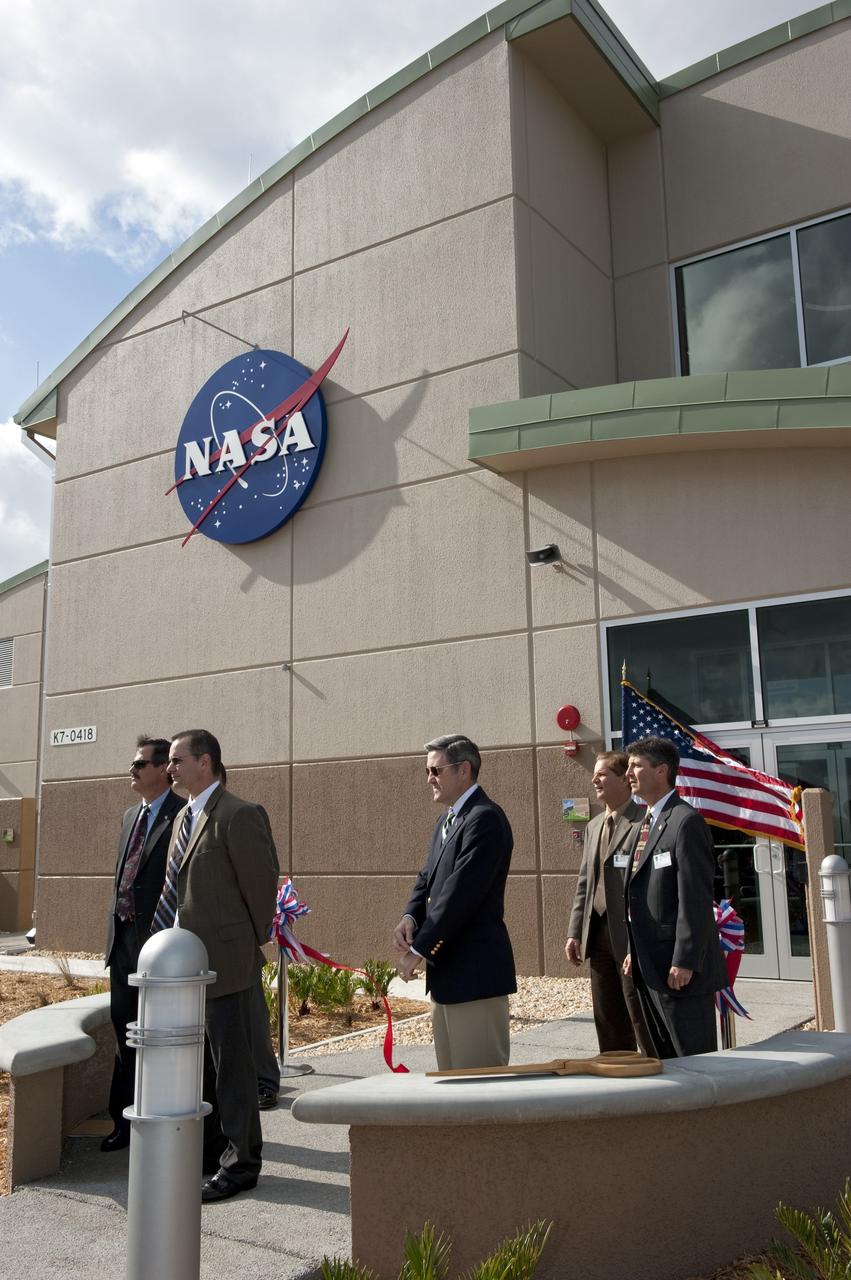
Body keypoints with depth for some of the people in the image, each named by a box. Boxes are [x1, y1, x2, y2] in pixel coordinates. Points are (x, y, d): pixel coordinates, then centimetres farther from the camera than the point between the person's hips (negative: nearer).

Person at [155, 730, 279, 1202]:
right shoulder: (184, 818, 13)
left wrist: (254, 944, -2)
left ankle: (241, 1163, 16)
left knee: (232, 1063, 2)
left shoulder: (238, 816, -15)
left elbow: (261, 883, -12)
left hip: (225, 961, -9)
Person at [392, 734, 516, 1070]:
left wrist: (419, 949, -17)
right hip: (446, 972, 10)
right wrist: (410, 918, -5)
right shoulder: (447, 819, 16)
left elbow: (461, 892, -21)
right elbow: (428, 879, 15)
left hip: (475, 973, -10)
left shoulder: (485, 819, -16)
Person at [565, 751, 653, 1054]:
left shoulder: (644, 822, -11)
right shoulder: (594, 826, 16)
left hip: (633, 938, -8)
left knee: (646, 1028, 0)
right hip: (599, 936, 8)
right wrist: (575, 932, 11)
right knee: (609, 1030, 16)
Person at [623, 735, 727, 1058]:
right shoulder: (647, 822, 16)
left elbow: (696, 899, -20)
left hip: (679, 970, -9)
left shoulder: (686, 821, -15)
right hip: (649, 967, 10)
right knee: (665, 1061, 16)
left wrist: (684, 962, -21)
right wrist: (635, 951, 17)